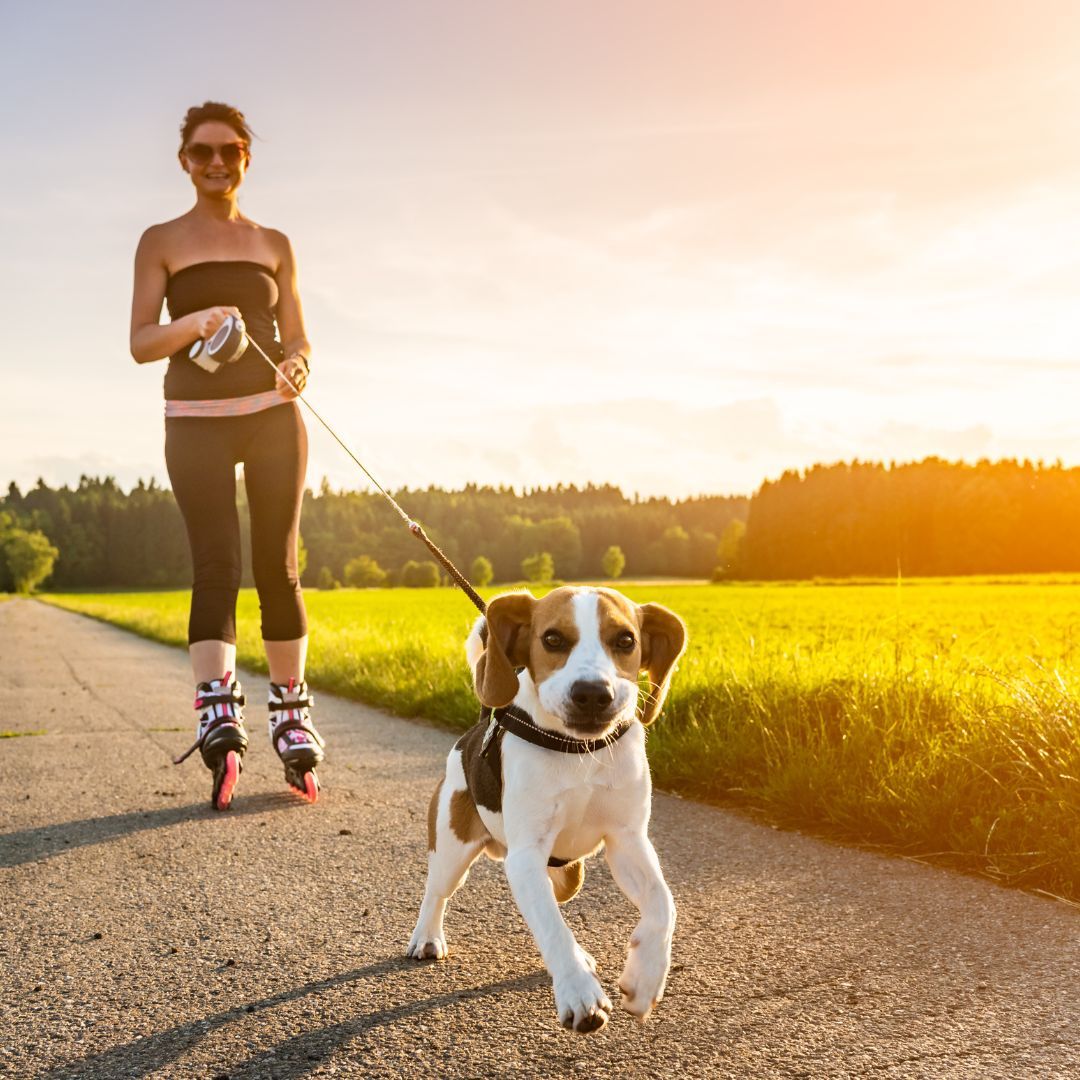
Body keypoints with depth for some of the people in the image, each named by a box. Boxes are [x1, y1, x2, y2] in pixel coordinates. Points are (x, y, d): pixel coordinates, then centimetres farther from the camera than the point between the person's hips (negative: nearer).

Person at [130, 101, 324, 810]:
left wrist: (297, 367, -12)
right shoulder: (162, 241, 8)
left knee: (279, 566, 0)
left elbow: (298, 338, 12)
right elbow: (140, 343, 1)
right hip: (196, 421, -2)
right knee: (217, 564, -15)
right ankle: (218, 713, -23)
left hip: (272, 414, 2)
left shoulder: (274, 245, 15)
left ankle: (291, 717, 9)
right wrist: (197, 322, -19)